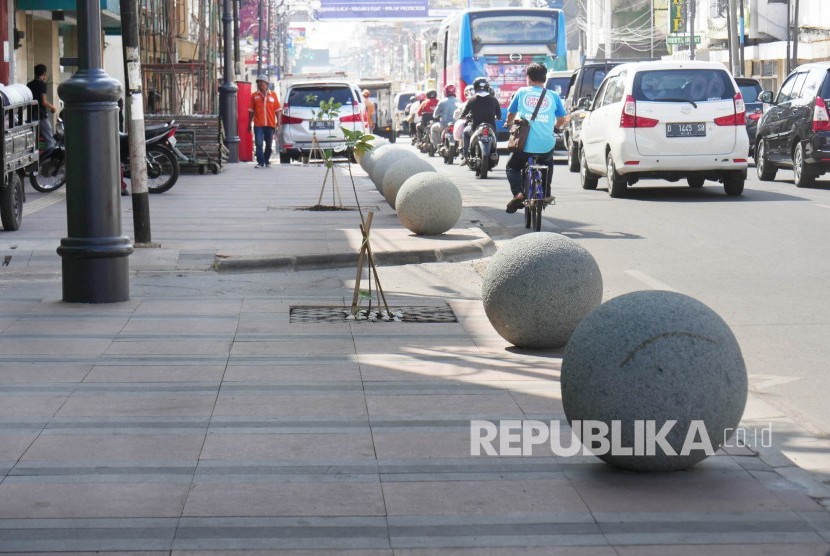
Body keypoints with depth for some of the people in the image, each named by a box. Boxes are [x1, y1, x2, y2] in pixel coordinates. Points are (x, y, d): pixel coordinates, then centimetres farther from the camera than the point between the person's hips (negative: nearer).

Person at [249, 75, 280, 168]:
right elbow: (251, 111, 8)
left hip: (270, 124, 1)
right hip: (258, 124, -1)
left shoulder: (273, 95, 6)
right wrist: (249, 124, 5)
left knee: (269, 145, 10)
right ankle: (260, 162, -8)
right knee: (259, 144, -9)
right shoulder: (254, 96, 6)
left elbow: (277, 110, 7)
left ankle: (267, 161, 24)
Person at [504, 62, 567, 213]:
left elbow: (511, 114, 18)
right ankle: (546, 193, 28)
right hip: (547, 147, 2)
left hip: (525, 145, -2)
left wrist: (509, 123, 41)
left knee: (512, 167, 21)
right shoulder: (553, 96, 6)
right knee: (548, 164, 35)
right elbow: (562, 120, 10)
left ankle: (518, 193, -4)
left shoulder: (522, 92, 6)